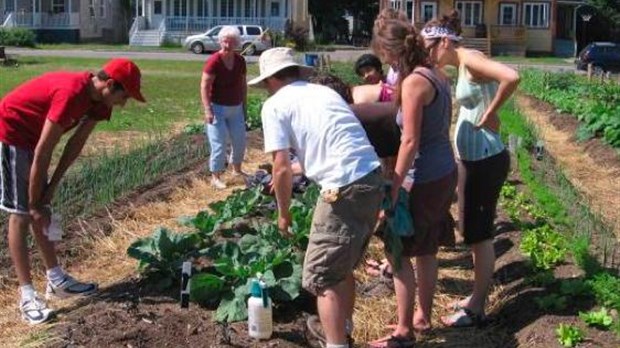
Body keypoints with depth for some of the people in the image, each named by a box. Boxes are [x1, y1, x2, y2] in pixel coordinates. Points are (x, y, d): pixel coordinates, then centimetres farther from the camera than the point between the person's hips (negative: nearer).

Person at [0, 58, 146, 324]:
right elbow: (42, 153, -30)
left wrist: (51, 187, -3)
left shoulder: (98, 100, -6)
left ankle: (56, 280, 19)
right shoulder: (71, 93, -34)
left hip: (32, 135, 9)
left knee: (40, 209, 11)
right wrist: (35, 204, -22)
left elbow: (76, 143, 0)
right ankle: (27, 295, -5)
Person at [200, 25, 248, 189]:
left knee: (240, 141, 14)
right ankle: (215, 177, 8)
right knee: (219, 144, -4)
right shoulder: (214, 61, -17)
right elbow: (204, 86, -17)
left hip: (236, 108, 6)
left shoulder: (240, 60, 0)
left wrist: (245, 106, 12)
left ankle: (237, 169, 35)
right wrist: (208, 110, -22)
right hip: (218, 108, -6)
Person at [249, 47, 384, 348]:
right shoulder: (325, 91, 22)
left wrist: (283, 213, 10)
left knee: (322, 277, 4)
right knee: (343, 268, 25)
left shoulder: (275, 105, 1)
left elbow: (282, 167, -5)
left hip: (345, 189, -8)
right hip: (373, 179, 8)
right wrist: (296, 172, 40)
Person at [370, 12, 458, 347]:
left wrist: (393, 190, -19)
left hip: (424, 180, -9)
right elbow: (436, 128, 11)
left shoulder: (413, 82, -19)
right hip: (445, 173, 9)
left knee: (399, 253, 2)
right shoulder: (435, 74, 8)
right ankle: (422, 317, 33)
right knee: (426, 250, 20)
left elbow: (410, 142, -21)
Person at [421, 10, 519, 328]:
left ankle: (477, 309, 12)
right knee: (472, 231, 18)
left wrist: (489, 114, -22)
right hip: (471, 158, 10)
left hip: (485, 160, -10)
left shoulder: (470, 59, -16)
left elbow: (511, 77, -31)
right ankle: (477, 297, 30)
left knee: (480, 234, 0)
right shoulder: (462, 66, 12)